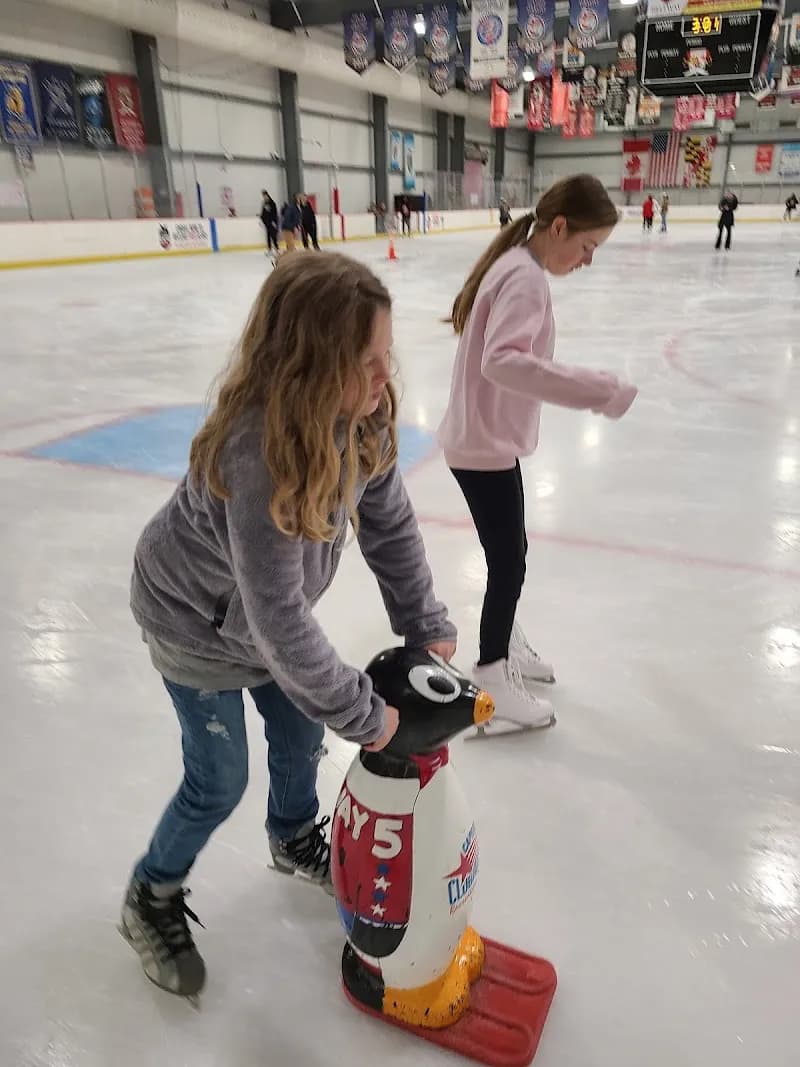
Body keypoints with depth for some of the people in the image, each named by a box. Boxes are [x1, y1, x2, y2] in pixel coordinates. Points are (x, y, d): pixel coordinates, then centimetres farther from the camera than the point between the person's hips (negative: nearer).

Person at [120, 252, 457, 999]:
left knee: (301, 736, 21)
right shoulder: (258, 454, -42)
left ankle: (295, 841, 53)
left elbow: (390, 524, -9)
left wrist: (427, 626, -10)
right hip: (199, 620, -6)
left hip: (270, 608, 7)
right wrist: (363, 714, -26)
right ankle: (151, 902, 38)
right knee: (219, 782, 7)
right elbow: (279, 619, -37)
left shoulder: (362, 417, -20)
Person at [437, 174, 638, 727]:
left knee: (511, 553, 21)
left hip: (487, 437, 10)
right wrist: (602, 390, -41)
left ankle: (506, 640, 42)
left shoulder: (515, 265, 9)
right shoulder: (527, 278, -21)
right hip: (485, 446, -10)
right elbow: (502, 361, -38)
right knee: (509, 561, 3)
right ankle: (493, 674, 21)